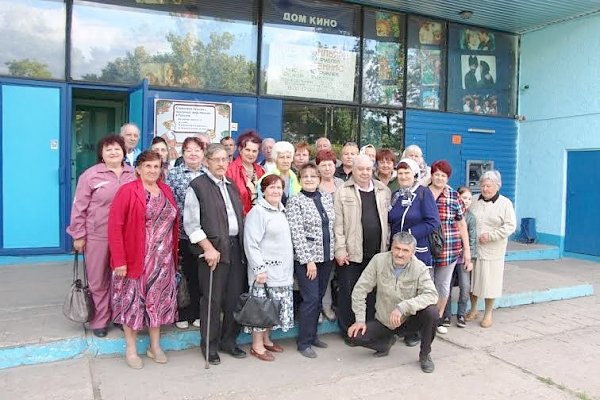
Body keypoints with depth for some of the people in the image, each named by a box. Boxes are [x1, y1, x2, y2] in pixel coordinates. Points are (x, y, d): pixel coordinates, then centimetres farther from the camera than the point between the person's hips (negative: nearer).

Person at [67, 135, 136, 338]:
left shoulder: (133, 175, 5)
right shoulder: (90, 175, -5)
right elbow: (79, 207, -3)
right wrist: (78, 235, -4)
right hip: (97, 236, -2)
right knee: (98, 279, 8)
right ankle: (100, 320, 22)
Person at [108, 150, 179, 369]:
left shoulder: (166, 191, 8)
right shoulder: (127, 191, -9)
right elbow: (115, 226, -13)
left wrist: (173, 255, 7)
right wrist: (119, 260, -17)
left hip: (162, 260, 5)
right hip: (135, 259, -5)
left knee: (158, 300, 13)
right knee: (133, 301, 7)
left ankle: (155, 346, 29)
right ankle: (131, 349, 24)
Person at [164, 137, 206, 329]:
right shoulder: (174, 174, 2)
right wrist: (184, 218, -10)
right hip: (182, 232, -2)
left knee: (199, 274, 8)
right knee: (184, 272, 4)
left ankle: (196, 312, 22)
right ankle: (181, 313, 18)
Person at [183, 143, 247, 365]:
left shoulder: (231, 186, 16)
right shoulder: (197, 185, -5)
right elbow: (190, 223, -10)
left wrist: (243, 245, 11)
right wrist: (208, 248, -15)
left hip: (235, 247, 6)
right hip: (213, 249, -6)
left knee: (235, 297, 10)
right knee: (212, 299, 1)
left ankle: (229, 340, 26)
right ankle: (210, 345, 17)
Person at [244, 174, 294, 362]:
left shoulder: (282, 211, 13)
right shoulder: (258, 211, -12)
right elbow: (251, 243, -17)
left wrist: (290, 267, 18)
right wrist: (259, 269, -19)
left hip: (283, 269, 8)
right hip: (265, 269, -8)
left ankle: (266, 339, 27)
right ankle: (257, 345, 11)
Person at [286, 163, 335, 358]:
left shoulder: (327, 198, 9)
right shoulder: (295, 202, -8)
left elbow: (333, 226, 14)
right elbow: (297, 234, -13)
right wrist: (308, 260, -16)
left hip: (327, 256, 6)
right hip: (306, 258, -6)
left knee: (319, 297, 12)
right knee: (311, 298, -6)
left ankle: (312, 334, 27)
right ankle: (304, 342, 7)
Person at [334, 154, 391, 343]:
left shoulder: (384, 191, 10)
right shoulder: (342, 192, -2)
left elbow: (388, 221, 11)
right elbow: (338, 224, -6)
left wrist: (386, 246, 7)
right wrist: (340, 249, -10)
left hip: (377, 253, 4)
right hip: (351, 253, -3)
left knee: (373, 292, 12)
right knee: (348, 292, 6)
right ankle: (348, 331, 20)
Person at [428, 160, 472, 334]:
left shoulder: (454, 196, 2)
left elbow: (462, 224, 5)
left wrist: (467, 250, 4)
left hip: (449, 249, 1)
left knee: (443, 284, 10)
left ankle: (438, 318, 27)